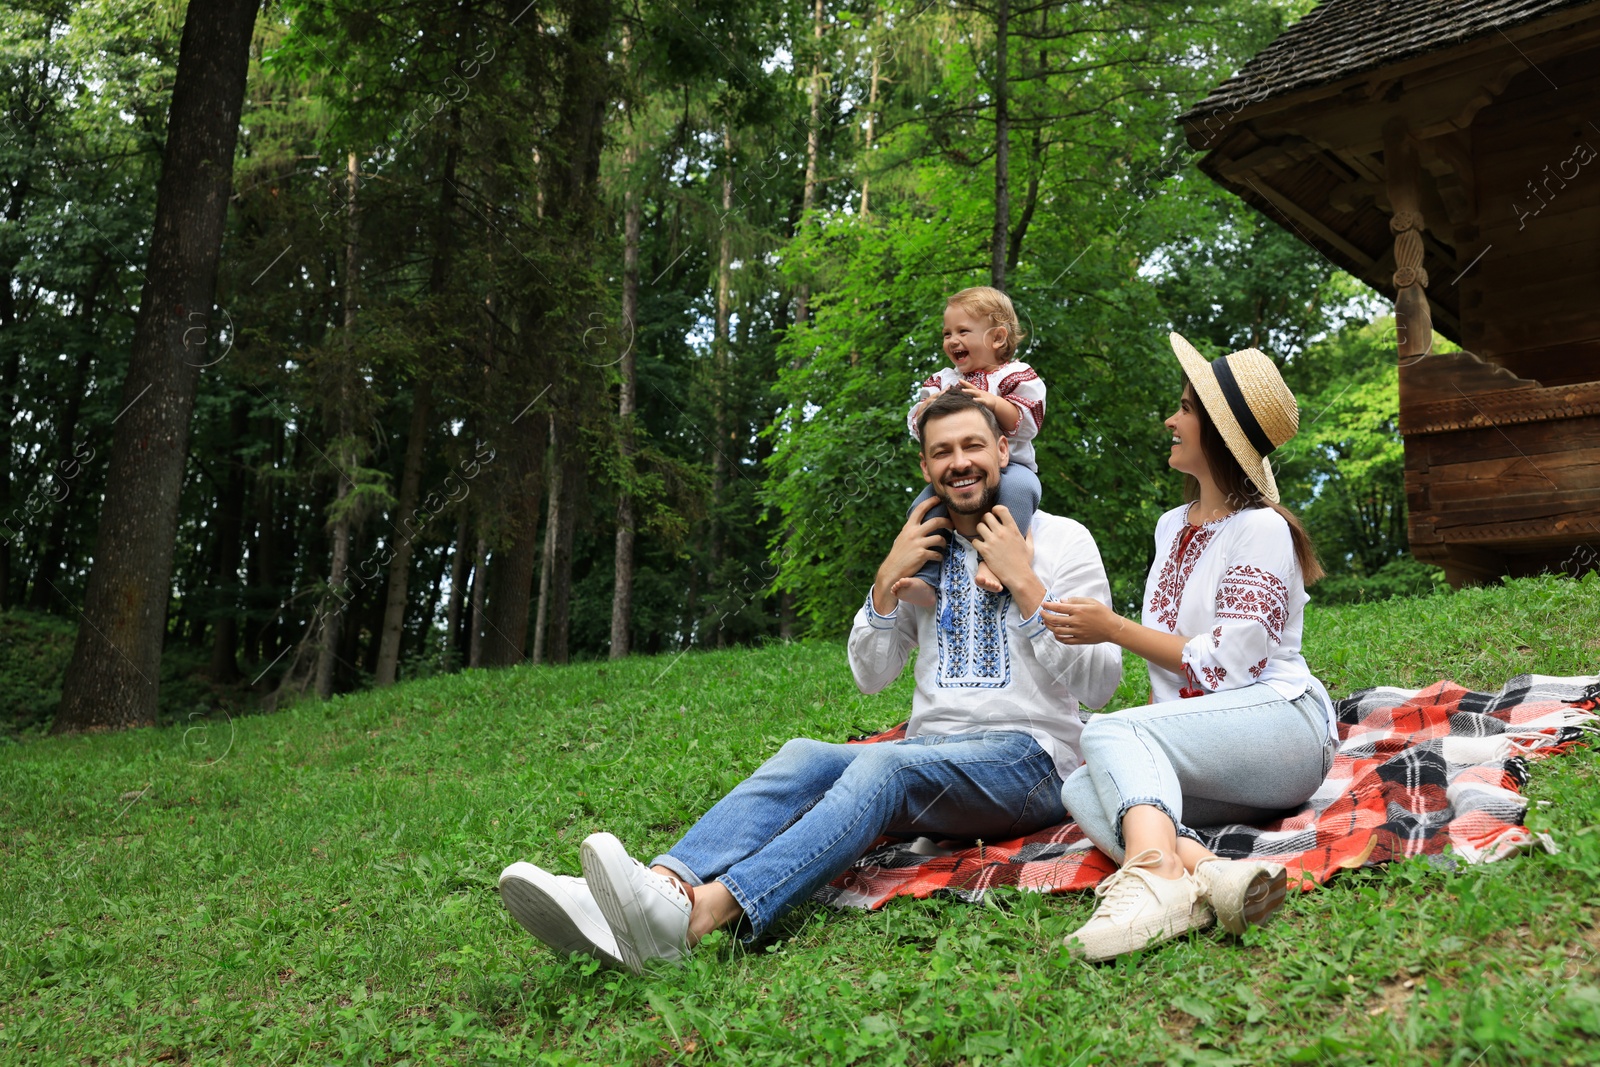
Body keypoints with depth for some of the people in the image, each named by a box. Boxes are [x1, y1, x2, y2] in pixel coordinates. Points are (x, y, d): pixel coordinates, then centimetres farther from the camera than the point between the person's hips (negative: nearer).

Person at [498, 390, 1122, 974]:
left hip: (1027, 757, -5)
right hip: (929, 750, 5)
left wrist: (1022, 581, -9)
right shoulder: (923, 550, 19)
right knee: (803, 758, -25)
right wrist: (888, 579, 2)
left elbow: (1101, 686, -3)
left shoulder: (1064, 540, 5)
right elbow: (870, 676, 16)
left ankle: (700, 913, -56)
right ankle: (665, 884, -50)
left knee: (884, 765, -35)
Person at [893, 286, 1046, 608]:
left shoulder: (1018, 376, 6)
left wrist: (991, 402, -21)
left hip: (1007, 467, -3)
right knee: (923, 506, -22)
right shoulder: (942, 380, 19)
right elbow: (916, 424, 12)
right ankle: (925, 578, -24)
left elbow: (1027, 422, -7)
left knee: (1018, 486, -37)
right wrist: (930, 405, -10)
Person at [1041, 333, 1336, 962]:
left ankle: (1154, 876, -55)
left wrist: (1113, 630, -8)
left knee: (1109, 733, -31)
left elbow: (1225, 662, -12)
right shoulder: (1172, 526, 19)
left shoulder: (1261, 529, -5)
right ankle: (1207, 873, -44)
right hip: (1194, 729, 7)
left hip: (1280, 723, -7)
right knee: (1080, 788, -22)